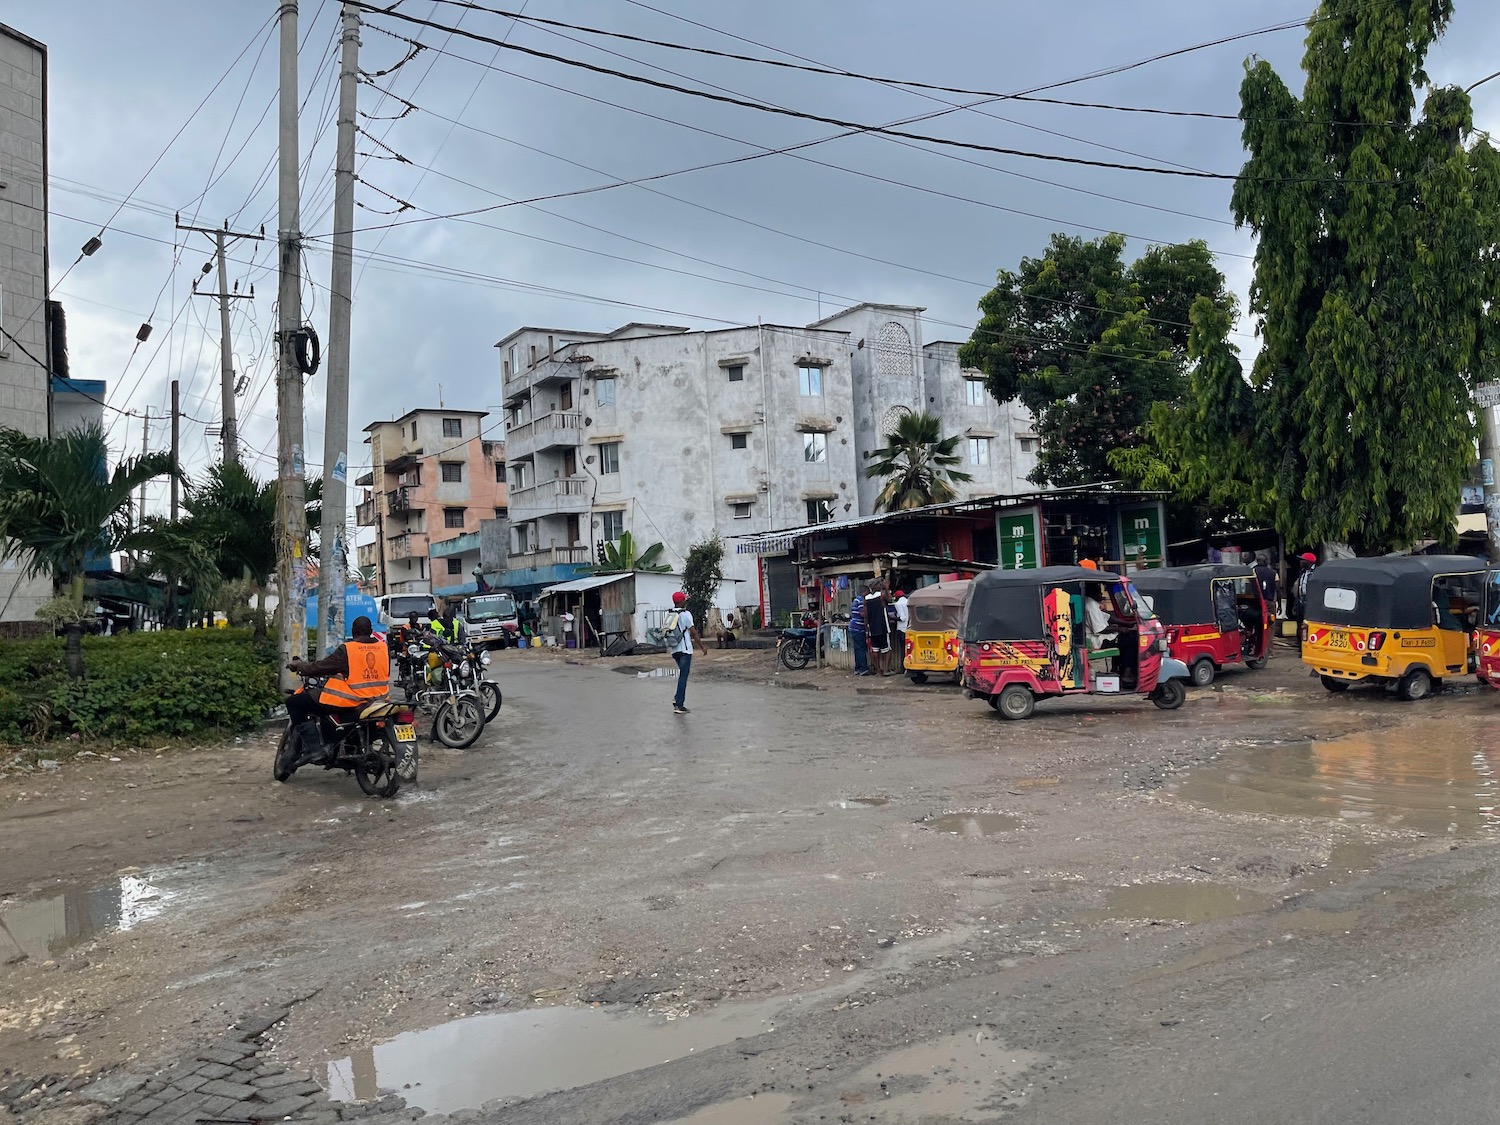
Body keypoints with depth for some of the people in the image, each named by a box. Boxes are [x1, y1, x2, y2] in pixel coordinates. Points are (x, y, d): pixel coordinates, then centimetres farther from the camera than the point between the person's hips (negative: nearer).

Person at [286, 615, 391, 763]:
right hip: (377, 699, 7)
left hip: (349, 702, -7)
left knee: (294, 702, 3)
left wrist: (299, 665, 11)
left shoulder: (346, 650, -13)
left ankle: (313, 749, -6)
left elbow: (320, 667, -8)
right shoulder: (384, 648, 3)